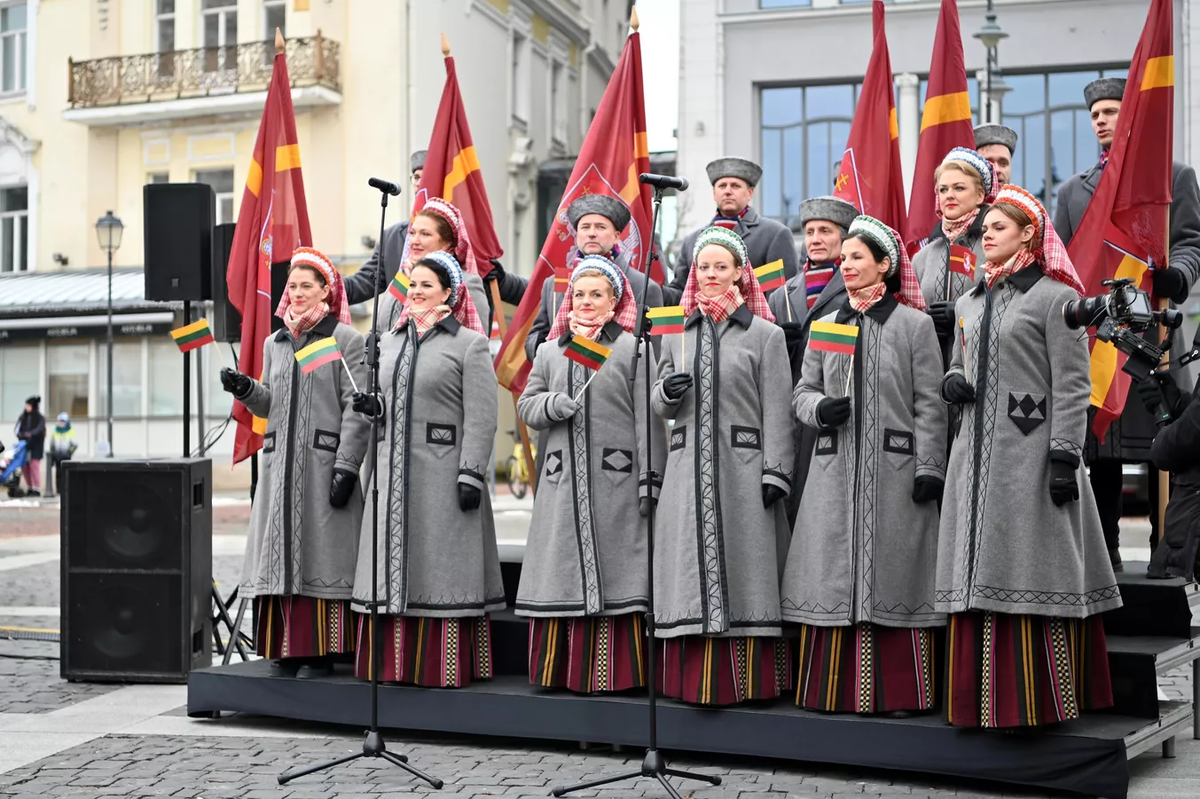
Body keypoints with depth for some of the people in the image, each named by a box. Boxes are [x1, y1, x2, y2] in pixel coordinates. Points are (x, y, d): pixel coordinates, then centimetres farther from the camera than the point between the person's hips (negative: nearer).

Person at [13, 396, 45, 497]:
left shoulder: (40, 418, -3)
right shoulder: (23, 417, 9)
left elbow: (39, 429, -19)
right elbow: (17, 428, 1)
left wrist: (30, 434, -38)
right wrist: (19, 434, -22)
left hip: (36, 445, -5)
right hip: (25, 444, 5)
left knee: (34, 464, -12)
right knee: (24, 466, 2)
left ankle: (37, 489, -11)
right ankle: (30, 488, 14)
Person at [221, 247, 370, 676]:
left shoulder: (347, 340, -2)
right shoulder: (275, 343, 17)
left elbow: (357, 410, -8)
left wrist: (346, 465, -15)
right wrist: (246, 390, 0)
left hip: (323, 464, -6)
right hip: (280, 464, 6)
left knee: (320, 555, -4)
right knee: (283, 554, 6)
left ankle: (320, 650, 1)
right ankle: (288, 646, 13)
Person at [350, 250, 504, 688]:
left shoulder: (469, 344, -3)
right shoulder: (388, 341, 16)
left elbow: (481, 418, -9)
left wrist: (471, 475, -16)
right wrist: (373, 407, 1)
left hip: (442, 471, -6)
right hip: (393, 471, 6)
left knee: (441, 566, -2)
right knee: (394, 566, 7)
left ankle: (444, 666, 5)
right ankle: (394, 662, 15)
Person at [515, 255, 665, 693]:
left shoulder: (633, 349, 1)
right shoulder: (550, 352, 15)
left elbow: (648, 421, -3)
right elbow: (526, 404, 14)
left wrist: (649, 482, -9)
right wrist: (555, 404, -8)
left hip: (615, 483, -4)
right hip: (562, 483, 4)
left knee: (611, 573, -2)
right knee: (563, 572, 5)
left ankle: (610, 672, 5)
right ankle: (559, 670, 13)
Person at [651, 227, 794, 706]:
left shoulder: (765, 335, 3)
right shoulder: (677, 334, 15)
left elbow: (777, 412, -1)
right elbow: (659, 406, 19)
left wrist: (775, 474, -8)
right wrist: (666, 393, -4)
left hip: (742, 469, -3)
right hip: (688, 469, 4)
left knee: (742, 572, -3)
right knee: (690, 572, 2)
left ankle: (747, 679, 3)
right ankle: (692, 680, 8)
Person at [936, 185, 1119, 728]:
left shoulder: (1055, 297, -4)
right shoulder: (970, 302, 16)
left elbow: (1072, 387, -9)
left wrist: (1064, 457, -16)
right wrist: (952, 383, 2)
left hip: (1031, 454, -6)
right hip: (978, 453, 7)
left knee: (1034, 570, -4)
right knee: (980, 572, 6)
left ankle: (1043, 698, 4)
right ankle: (987, 697, 14)